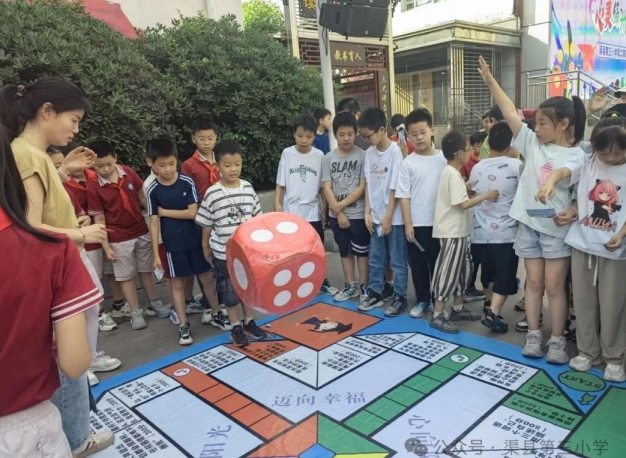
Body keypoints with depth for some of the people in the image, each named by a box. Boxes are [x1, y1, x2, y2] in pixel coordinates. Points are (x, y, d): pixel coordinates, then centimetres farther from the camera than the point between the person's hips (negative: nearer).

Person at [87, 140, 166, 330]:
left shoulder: (129, 173, -7)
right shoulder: (93, 187, -15)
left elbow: (142, 196, 6)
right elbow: (99, 218, -11)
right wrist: (106, 246, -10)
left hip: (142, 231, 3)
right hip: (119, 239, -3)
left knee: (146, 269, 17)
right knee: (126, 276, 8)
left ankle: (153, 302, 35)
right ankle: (135, 312, 22)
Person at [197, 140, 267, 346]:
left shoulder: (248, 188, -4)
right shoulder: (212, 194, -14)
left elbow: (256, 218, 6)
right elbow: (206, 224, -4)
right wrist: (205, 247, 3)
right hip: (224, 252, -3)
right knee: (230, 291, 10)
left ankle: (249, 323, 35)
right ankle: (236, 327, 27)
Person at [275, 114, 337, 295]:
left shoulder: (319, 155, -2)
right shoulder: (287, 153, -4)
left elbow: (323, 184, 3)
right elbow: (281, 182, 1)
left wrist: (324, 205, 2)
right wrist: (277, 202, -5)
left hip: (313, 210, 1)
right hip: (291, 210, -1)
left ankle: (323, 282, 26)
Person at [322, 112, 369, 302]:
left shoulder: (363, 156, -6)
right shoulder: (328, 158, 1)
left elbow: (362, 187, -10)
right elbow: (327, 188, -3)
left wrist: (342, 204, -15)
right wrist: (338, 213, -10)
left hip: (358, 214, -3)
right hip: (336, 215, 3)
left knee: (361, 251, 6)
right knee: (345, 251, 14)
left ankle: (364, 286, 18)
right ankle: (351, 286, 27)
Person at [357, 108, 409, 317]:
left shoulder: (395, 152, -14)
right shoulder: (369, 153, 5)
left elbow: (395, 187, -14)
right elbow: (368, 184, 8)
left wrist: (388, 217, -13)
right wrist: (367, 212, 4)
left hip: (394, 217, -6)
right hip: (375, 216, 6)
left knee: (398, 260, 6)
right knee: (375, 259, 15)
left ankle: (400, 297, 17)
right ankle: (375, 293, 28)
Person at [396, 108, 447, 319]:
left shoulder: (443, 158, 0)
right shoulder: (408, 163, -3)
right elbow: (404, 196, -4)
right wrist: (407, 224, -7)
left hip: (440, 221, 1)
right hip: (417, 223, 0)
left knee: (438, 262, 11)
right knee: (418, 264, 9)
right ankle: (422, 300, 25)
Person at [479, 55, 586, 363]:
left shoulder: (578, 157, -5)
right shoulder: (532, 144, 2)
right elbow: (511, 114, -3)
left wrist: (572, 213, -22)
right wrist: (490, 81, -6)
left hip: (557, 230, -3)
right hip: (529, 224, 3)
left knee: (554, 286, 4)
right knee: (534, 282, 10)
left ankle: (557, 341, 18)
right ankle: (533, 335, 22)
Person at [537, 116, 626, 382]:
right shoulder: (585, 162, -2)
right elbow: (563, 171, -22)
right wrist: (550, 183, -45)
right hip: (582, 243, 1)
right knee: (584, 300, 11)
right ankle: (588, 351, 27)